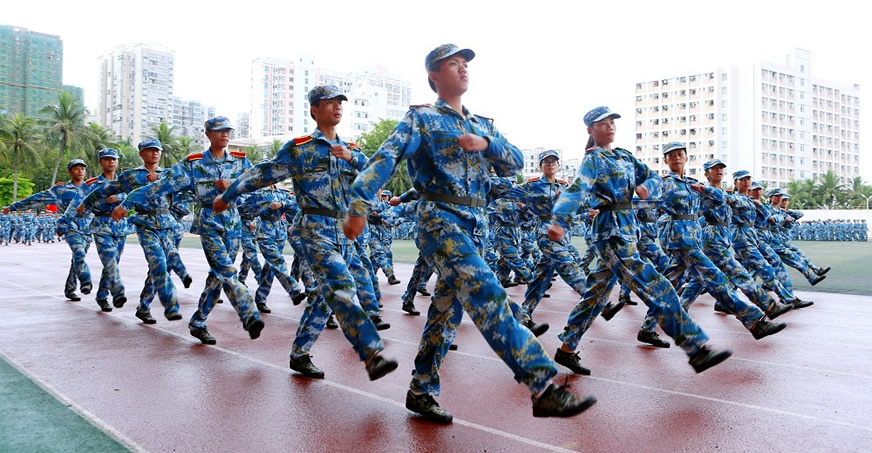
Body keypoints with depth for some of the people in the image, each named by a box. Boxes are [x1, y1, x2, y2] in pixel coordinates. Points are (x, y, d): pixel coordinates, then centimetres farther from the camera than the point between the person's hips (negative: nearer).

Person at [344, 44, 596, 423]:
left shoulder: (483, 125, 20)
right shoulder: (421, 118, 2)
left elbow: (514, 164, 11)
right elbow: (386, 158, -12)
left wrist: (487, 144, -9)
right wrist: (360, 204, -27)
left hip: (475, 223, 7)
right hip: (440, 219, -7)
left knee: (447, 310, 10)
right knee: (487, 295, -21)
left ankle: (421, 391, 23)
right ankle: (543, 387, -26)